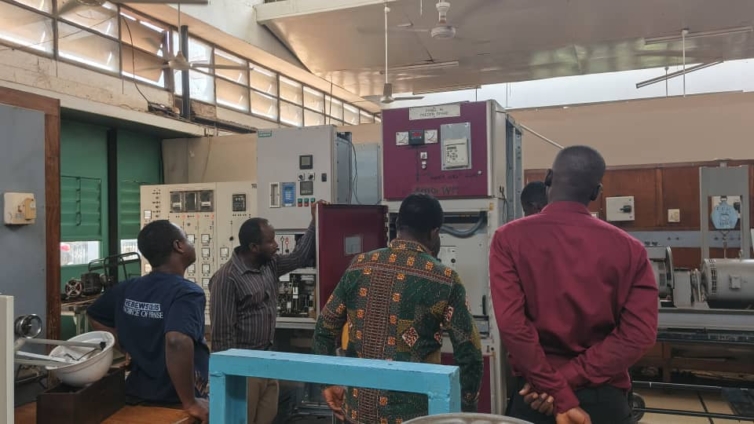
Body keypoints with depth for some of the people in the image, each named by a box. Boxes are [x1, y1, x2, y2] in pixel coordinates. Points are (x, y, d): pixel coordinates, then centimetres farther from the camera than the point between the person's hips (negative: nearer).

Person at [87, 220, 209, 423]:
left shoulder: (128, 288, 1)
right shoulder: (188, 293, -22)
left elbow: (94, 316, 18)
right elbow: (177, 341, -38)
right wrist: (190, 402, -29)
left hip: (138, 395, 7)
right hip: (175, 402, -7)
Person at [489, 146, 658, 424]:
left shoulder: (509, 238, -8)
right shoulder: (629, 249, -3)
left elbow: (511, 324, -18)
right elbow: (640, 334, -11)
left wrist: (560, 396, -14)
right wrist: (569, 378, -13)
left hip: (535, 394, -1)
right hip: (604, 398, 2)